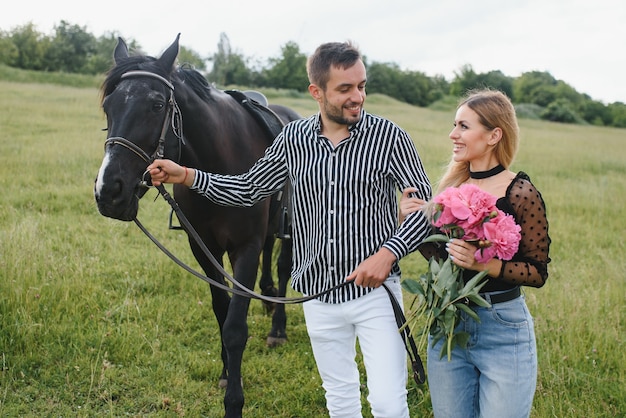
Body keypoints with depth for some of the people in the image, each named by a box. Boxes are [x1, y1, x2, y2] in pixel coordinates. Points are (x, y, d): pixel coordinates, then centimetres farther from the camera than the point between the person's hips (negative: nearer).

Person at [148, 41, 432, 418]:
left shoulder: (388, 136, -10)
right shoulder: (293, 139, 0)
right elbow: (249, 190, 8)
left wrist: (388, 252, -23)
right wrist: (184, 175, -1)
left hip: (374, 290, -3)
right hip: (320, 295, 4)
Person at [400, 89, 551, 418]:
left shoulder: (520, 194, -12)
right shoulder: (450, 186, 3)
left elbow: (537, 272, -11)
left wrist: (484, 264, -25)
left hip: (503, 328, -5)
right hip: (448, 325, 5)